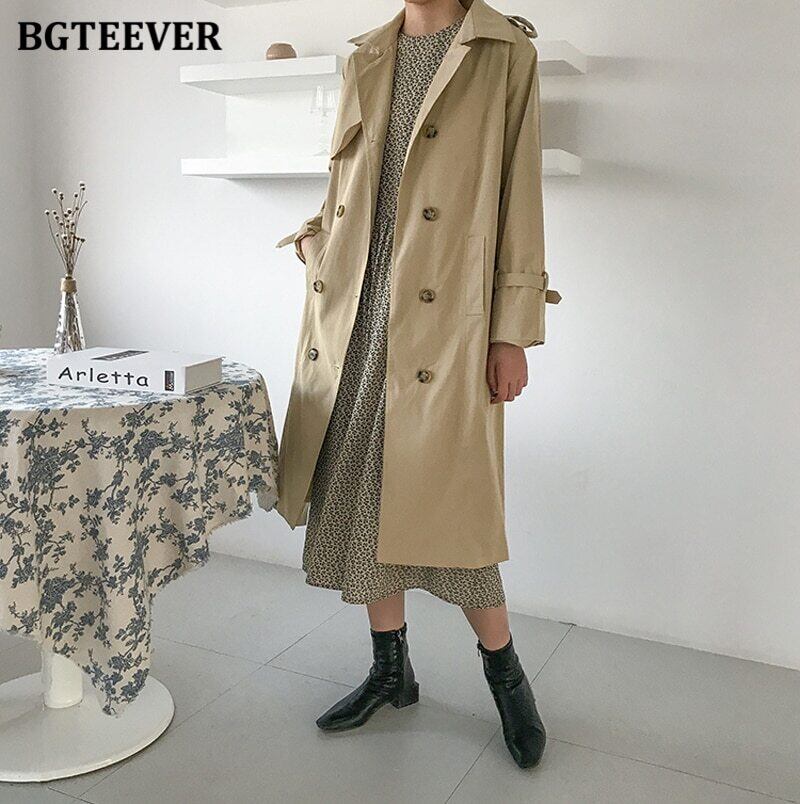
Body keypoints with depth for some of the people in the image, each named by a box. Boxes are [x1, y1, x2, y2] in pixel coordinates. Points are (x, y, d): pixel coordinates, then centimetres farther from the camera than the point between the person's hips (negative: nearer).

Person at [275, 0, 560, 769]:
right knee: (354, 498, 8)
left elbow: (520, 201, -3)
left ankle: (504, 671, 24)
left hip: (441, 328, -5)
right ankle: (391, 669, 28)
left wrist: (513, 333, -7)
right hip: (352, 323, 5)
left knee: (445, 507, -2)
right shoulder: (364, 62, 18)